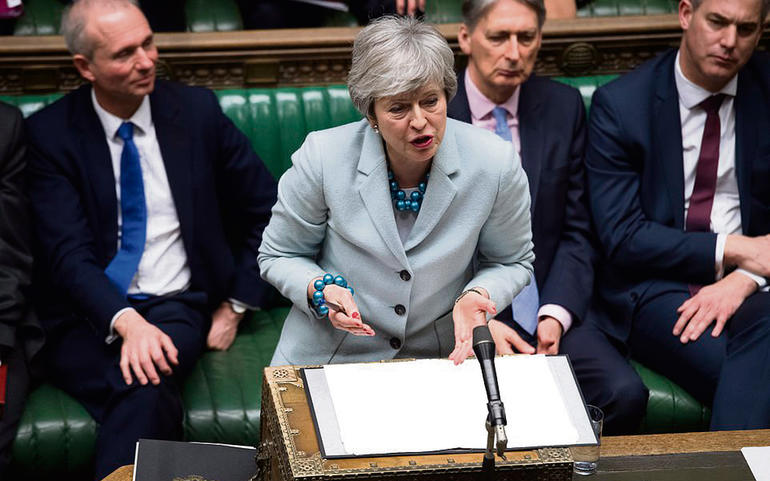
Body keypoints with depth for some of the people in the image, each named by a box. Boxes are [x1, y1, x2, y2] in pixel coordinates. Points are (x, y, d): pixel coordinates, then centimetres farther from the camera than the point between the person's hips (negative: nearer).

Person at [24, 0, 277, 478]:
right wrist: (125, 322, -27)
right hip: (89, 316, -1)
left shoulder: (197, 110, 4)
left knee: (147, 388, -34)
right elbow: (68, 253, -9)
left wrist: (235, 307, 6)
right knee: (144, 388, -34)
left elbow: (267, 211, 12)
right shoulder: (50, 132, 0)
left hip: (177, 306, 1)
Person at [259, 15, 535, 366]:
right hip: (328, 356, -1)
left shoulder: (496, 163, -12)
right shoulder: (322, 157, -14)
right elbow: (279, 255, 1)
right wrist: (321, 290, -19)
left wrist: (476, 297, -16)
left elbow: (510, 261, 5)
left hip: (442, 359, 1)